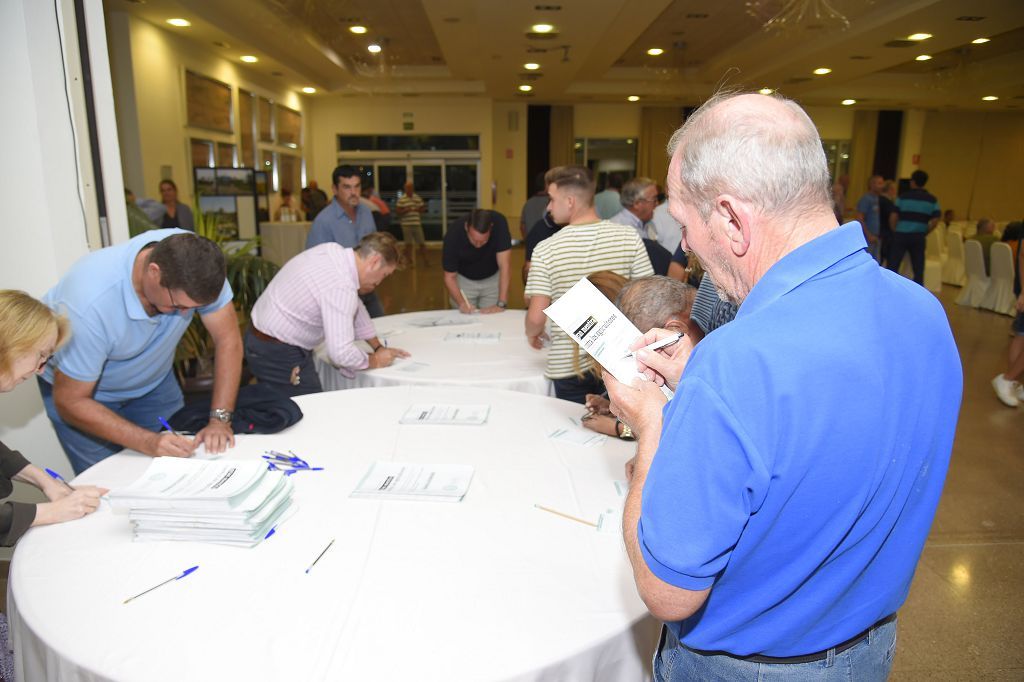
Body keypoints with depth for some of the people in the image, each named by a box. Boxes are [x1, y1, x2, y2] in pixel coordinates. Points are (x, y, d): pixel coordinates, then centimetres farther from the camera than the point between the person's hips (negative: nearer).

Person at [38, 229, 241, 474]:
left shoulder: (195, 266, -30)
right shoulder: (91, 303, -38)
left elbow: (228, 339, -22)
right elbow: (71, 402, -27)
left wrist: (219, 419, -29)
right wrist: (149, 442, -37)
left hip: (153, 379, 4)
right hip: (84, 390, -3)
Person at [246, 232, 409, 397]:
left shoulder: (332, 249, 0)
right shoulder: (341, 286, -27)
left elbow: (353, 307, 14)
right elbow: (341, 353, -30)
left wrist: (378, 346, 15)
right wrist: (375, 361, -11)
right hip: (279, 356, -10)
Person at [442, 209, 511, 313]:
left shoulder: (499, 223, -32)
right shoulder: (453, 235, -31)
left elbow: (504, 266, -33)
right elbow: (450, 277, -21)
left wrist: (501, 304, -40)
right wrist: (461, 302, -38)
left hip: (493, 278, 1)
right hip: (464, 279, 0)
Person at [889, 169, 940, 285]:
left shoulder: (904, 196, -2)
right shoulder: (932, 200, 5)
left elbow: (893, 217, -9)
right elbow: (935, 220, -3)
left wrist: (895, 231, 5)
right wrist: (924, 233, 9)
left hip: (901, 235, -2)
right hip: (919, 237, 2)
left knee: (893, 266, 5)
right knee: (918, 269, 8)